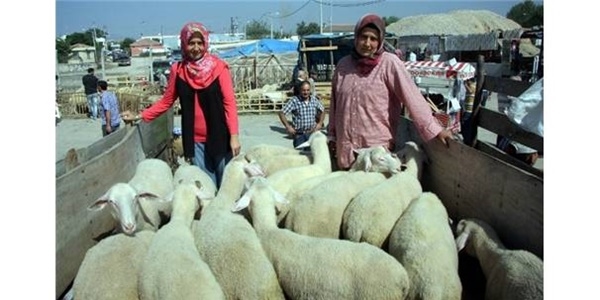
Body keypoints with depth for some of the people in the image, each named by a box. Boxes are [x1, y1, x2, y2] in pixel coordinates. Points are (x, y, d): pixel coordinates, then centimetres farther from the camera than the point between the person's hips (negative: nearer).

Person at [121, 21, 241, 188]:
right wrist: (139, 116, 5)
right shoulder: (178, 70, 4)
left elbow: (229, 103, -7)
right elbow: (166, 101, 12)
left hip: (219, 137, -2)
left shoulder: (218, 67, -5)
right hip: (195, 140, 3)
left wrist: (234, 135, -14)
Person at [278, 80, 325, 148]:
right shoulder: (294, 100, -9)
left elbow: (322, 111, 20)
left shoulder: (314, 100, 3)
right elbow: (281, 113, -10)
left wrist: (320, 123, 8)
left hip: (312, 133, 3)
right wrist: (288, 126, -16)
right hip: (299, 135, -3)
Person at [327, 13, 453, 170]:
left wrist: (434, 129, -19)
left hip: (378, 147, -4)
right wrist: (332, 135, 15)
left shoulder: (389, 63, -9)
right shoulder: (343, 64, 5)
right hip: (346, 148, 4)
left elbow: (412, 98, -14)